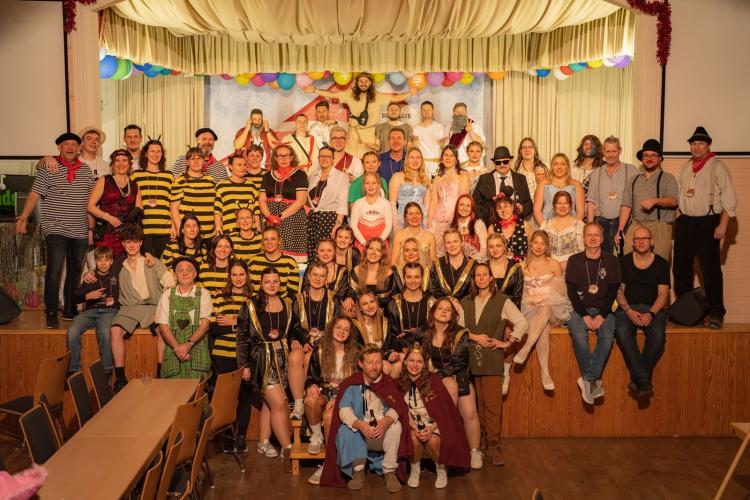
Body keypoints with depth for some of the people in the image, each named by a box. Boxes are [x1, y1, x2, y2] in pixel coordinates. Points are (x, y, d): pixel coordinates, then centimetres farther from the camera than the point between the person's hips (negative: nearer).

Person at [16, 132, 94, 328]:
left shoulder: (86, 171, 11)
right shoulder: (48, 168, 0)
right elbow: (34, 194, -6)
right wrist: (23, 216, -16)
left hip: (80, 231, 4)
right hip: (55, 229, -4)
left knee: (76, 271, 10)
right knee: (54, 271, -8)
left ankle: (69, 310, 21)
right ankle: (51, 313, 0)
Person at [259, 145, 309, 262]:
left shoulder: (299, 175, 3)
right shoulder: (268, 176, 16)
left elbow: (300, 201, -7)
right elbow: (262, 200, 10)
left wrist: (281, 216, -12)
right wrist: (269, 216, -9)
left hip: (292, 218, -4)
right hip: (270, 221, 4)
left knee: (290, 253, -14)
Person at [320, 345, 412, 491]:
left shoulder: (389, 383, -1)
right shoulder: (351, 384, -4)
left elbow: (396, 408, -15)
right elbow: (344, 409, -16)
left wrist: (386, 421, -38)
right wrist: (360, 424, -36)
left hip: (383, 436, 0)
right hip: (359, 436, 0)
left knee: (396, 426, -29)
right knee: (345, 429, -29)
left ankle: (390, 472, -17)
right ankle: (358, 470, -12)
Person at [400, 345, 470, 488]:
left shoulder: (433, 380, -12)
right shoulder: (402, 383, -2)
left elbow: (444, 409, -10)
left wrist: (431, 429, -21)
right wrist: (414, 427, -16)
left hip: (435, 425, -2)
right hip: (414, 425, 2)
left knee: (431, 442, -31)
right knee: (414, 438, -30)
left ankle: (441, 469, 1)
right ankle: (415, 469, -2)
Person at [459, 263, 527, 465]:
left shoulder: (502, 301, 1)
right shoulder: (465, 302, 13)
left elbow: (522, 323, -1)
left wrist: (508, 342, -4)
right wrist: (474, 337, -5)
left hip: (492, 358, -3)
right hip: (471, 358, 3)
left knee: (493, 404, -6)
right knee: (476, 402, 5)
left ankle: (493, 445, 3)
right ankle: (479, 442, 17)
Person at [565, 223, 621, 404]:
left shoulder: (611, 261, 7)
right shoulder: (574, 260, 5)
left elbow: (613, 291, 2)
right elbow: (572, 291, 0)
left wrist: (601, 316, -11)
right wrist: (585, 316, -12)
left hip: (603, 309, 1)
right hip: (579, 309, -1)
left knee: (607, 336, -29)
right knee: (579, 336, -29)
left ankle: (587, 380, -20)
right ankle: (594, 381, -15)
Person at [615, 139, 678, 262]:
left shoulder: (668, 178, 9)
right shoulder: (634, 180, 18)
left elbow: (673, 201, -4)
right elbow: (626, 206, 12)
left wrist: (655, 201, -23)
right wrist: (619, 230, 4)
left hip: (659, 227, -3)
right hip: (636, 226, 3)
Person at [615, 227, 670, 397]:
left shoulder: (661, 264, 8)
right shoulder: (624, 262, 9)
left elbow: (663, 293, 2)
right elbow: (619, 290, 5)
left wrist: (651, 314, -15)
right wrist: (629, 311, -11)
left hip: (653, 308, 0)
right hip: (627, 308, 0)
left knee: (658, 334, -31)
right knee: (622, 332, -32)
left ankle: (637, 379, -19)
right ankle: (645, 380, -28)